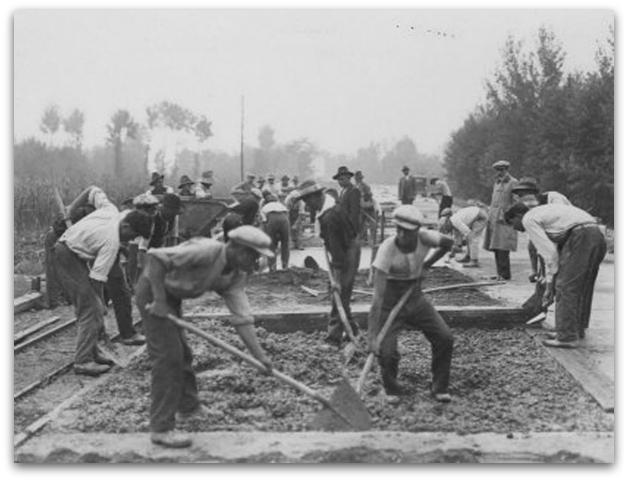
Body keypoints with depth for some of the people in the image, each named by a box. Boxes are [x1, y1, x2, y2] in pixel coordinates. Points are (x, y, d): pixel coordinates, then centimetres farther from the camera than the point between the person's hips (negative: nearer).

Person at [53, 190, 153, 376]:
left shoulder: (111, 211, -4)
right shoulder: (112, 242, -26)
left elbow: (95, 191, 15)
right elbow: (97, 277, -26)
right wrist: (100, 304, -21)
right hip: (68, 257, -10)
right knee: (90, 309, -13)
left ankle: (92, 352, 15)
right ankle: (83, 361, -14)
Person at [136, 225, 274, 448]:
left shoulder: (235, 276, -4)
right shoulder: (207, 251, -30)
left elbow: (242, 317, -6)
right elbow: (155, 256, -33)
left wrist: (259, 354, -14)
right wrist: (159, 300, -30)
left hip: (171, 295, 9)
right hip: (153, 289, -9)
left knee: (182, 354, 21)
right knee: (167, 357, -11)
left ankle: (188, 405, 40)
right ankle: (162, 428, -6)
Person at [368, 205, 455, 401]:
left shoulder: (424, 238, -19)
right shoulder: (387, 249, -30)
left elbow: (448, 242, 7)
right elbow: (377, 296, -33)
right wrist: (372, 335, -38)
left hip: (416, 298, 4)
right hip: (391, 302, -4)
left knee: (445, 338, -5)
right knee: (386, 352, -14)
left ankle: (440, 387, 15)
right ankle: (392, 390, 16)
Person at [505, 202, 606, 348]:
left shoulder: (529, 219, 3)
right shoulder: (543, 212, 30)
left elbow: (549, 252, -5)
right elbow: (555, 249, 28)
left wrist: (550, 287, 4)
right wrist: (549, 284, 27)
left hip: (580, 237, -10)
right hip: (597, 235, 10)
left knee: (565, 287, -4)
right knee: (583, 286, 19)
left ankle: (567, 337, -3)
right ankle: (578, 329, 29)